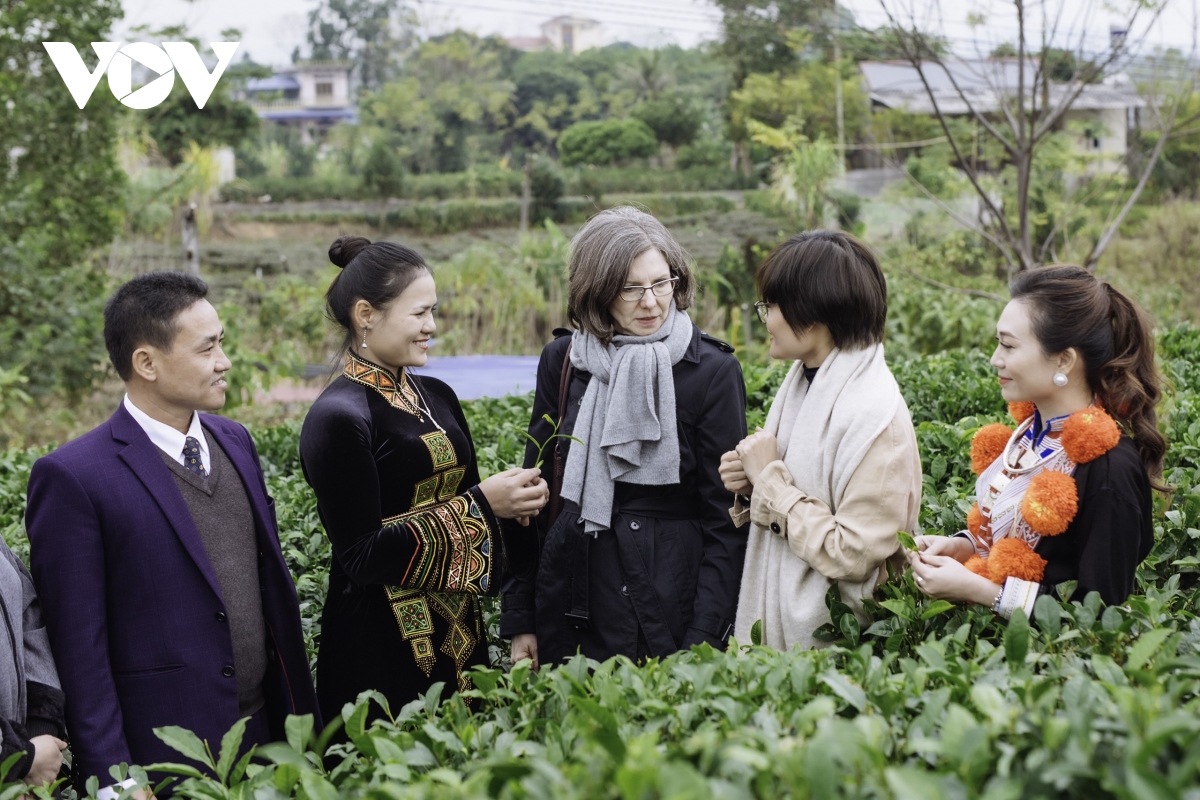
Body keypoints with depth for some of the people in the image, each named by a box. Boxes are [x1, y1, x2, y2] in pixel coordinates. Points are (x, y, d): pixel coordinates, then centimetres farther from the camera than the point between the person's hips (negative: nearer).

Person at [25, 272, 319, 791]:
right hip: (164, 759, -6)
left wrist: (303, 709, 13)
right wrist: (111, 777, -13)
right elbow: (78, 646, -12)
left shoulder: (235, 442, 8)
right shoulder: (72, 477, -13)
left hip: (271, 731, 6)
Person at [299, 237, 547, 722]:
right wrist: (479, 506, -17)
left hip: (459, 638, 7)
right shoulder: (338, 417, -14)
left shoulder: (437, 397, 8)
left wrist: (513, 503, -5)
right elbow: (361, 554, -19)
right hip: (381, 649, -7)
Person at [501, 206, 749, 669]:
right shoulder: (561, 362, 4)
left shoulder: (713, 370, -5)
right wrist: (519, 620, 6)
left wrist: (704, 641, -12)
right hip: (573, 609, 3)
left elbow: (725, 517, -6)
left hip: (673, 605, -3)